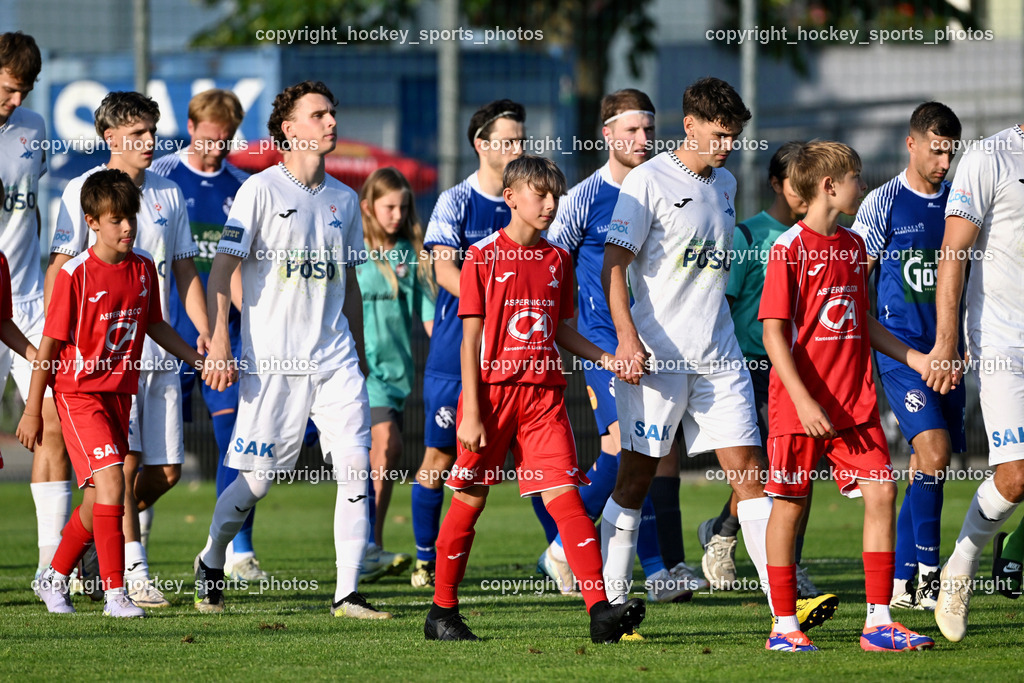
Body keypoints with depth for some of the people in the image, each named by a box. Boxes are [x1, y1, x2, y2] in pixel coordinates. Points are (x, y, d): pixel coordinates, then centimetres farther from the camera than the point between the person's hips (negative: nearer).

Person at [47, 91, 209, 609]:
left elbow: (184, 270, 19)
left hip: (158, 350, 6)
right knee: (125, 460, -13)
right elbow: (59, 267, -3)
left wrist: (204, 332, 8)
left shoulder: (167, 194, 13)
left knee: (166, 470, 3)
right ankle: (132, 571, -8)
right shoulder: (83, 191, -2)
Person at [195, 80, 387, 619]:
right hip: (272, 361, -5)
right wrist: (219, 340, -14)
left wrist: (358, 351, 22)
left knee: (355, 467, -9)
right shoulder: (260, 190, -3)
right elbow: (223, 266, -5)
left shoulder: (344, 199, 14)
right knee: (257, 480, -2)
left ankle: (347, 594, -5)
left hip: (334, 360, 5)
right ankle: (211, 563, 26)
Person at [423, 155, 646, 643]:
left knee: (564, 493, -9)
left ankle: (601, 611, -18)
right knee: (470, 500, 5)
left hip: (543, 393, 3)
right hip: (492, 389, -3)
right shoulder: (483, 256, -3)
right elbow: (471, 339, -6)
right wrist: (471, 413, -11)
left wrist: (605, 358, 3)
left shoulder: (557, 259, 11)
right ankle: (442, 611, 19)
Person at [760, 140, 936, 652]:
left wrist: (912, 358, 12)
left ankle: (878, 622, 1)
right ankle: (784, 626, 12)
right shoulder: (790, 249, -10)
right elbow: (774, 334, -13)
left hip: (854, 401, 6)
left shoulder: (852, 245, 12)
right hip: (800, 405, -6)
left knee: (881, 493, -3)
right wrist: (803, 401, -20)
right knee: (789, 505, 3)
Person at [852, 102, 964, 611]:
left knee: (928, 466, 5)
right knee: (934, 450, -19)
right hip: (899, 346, -5)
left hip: (947, 349, 5)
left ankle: (900, 581, 13)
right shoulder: (882, 204, -2)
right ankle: (927, 573, -13)